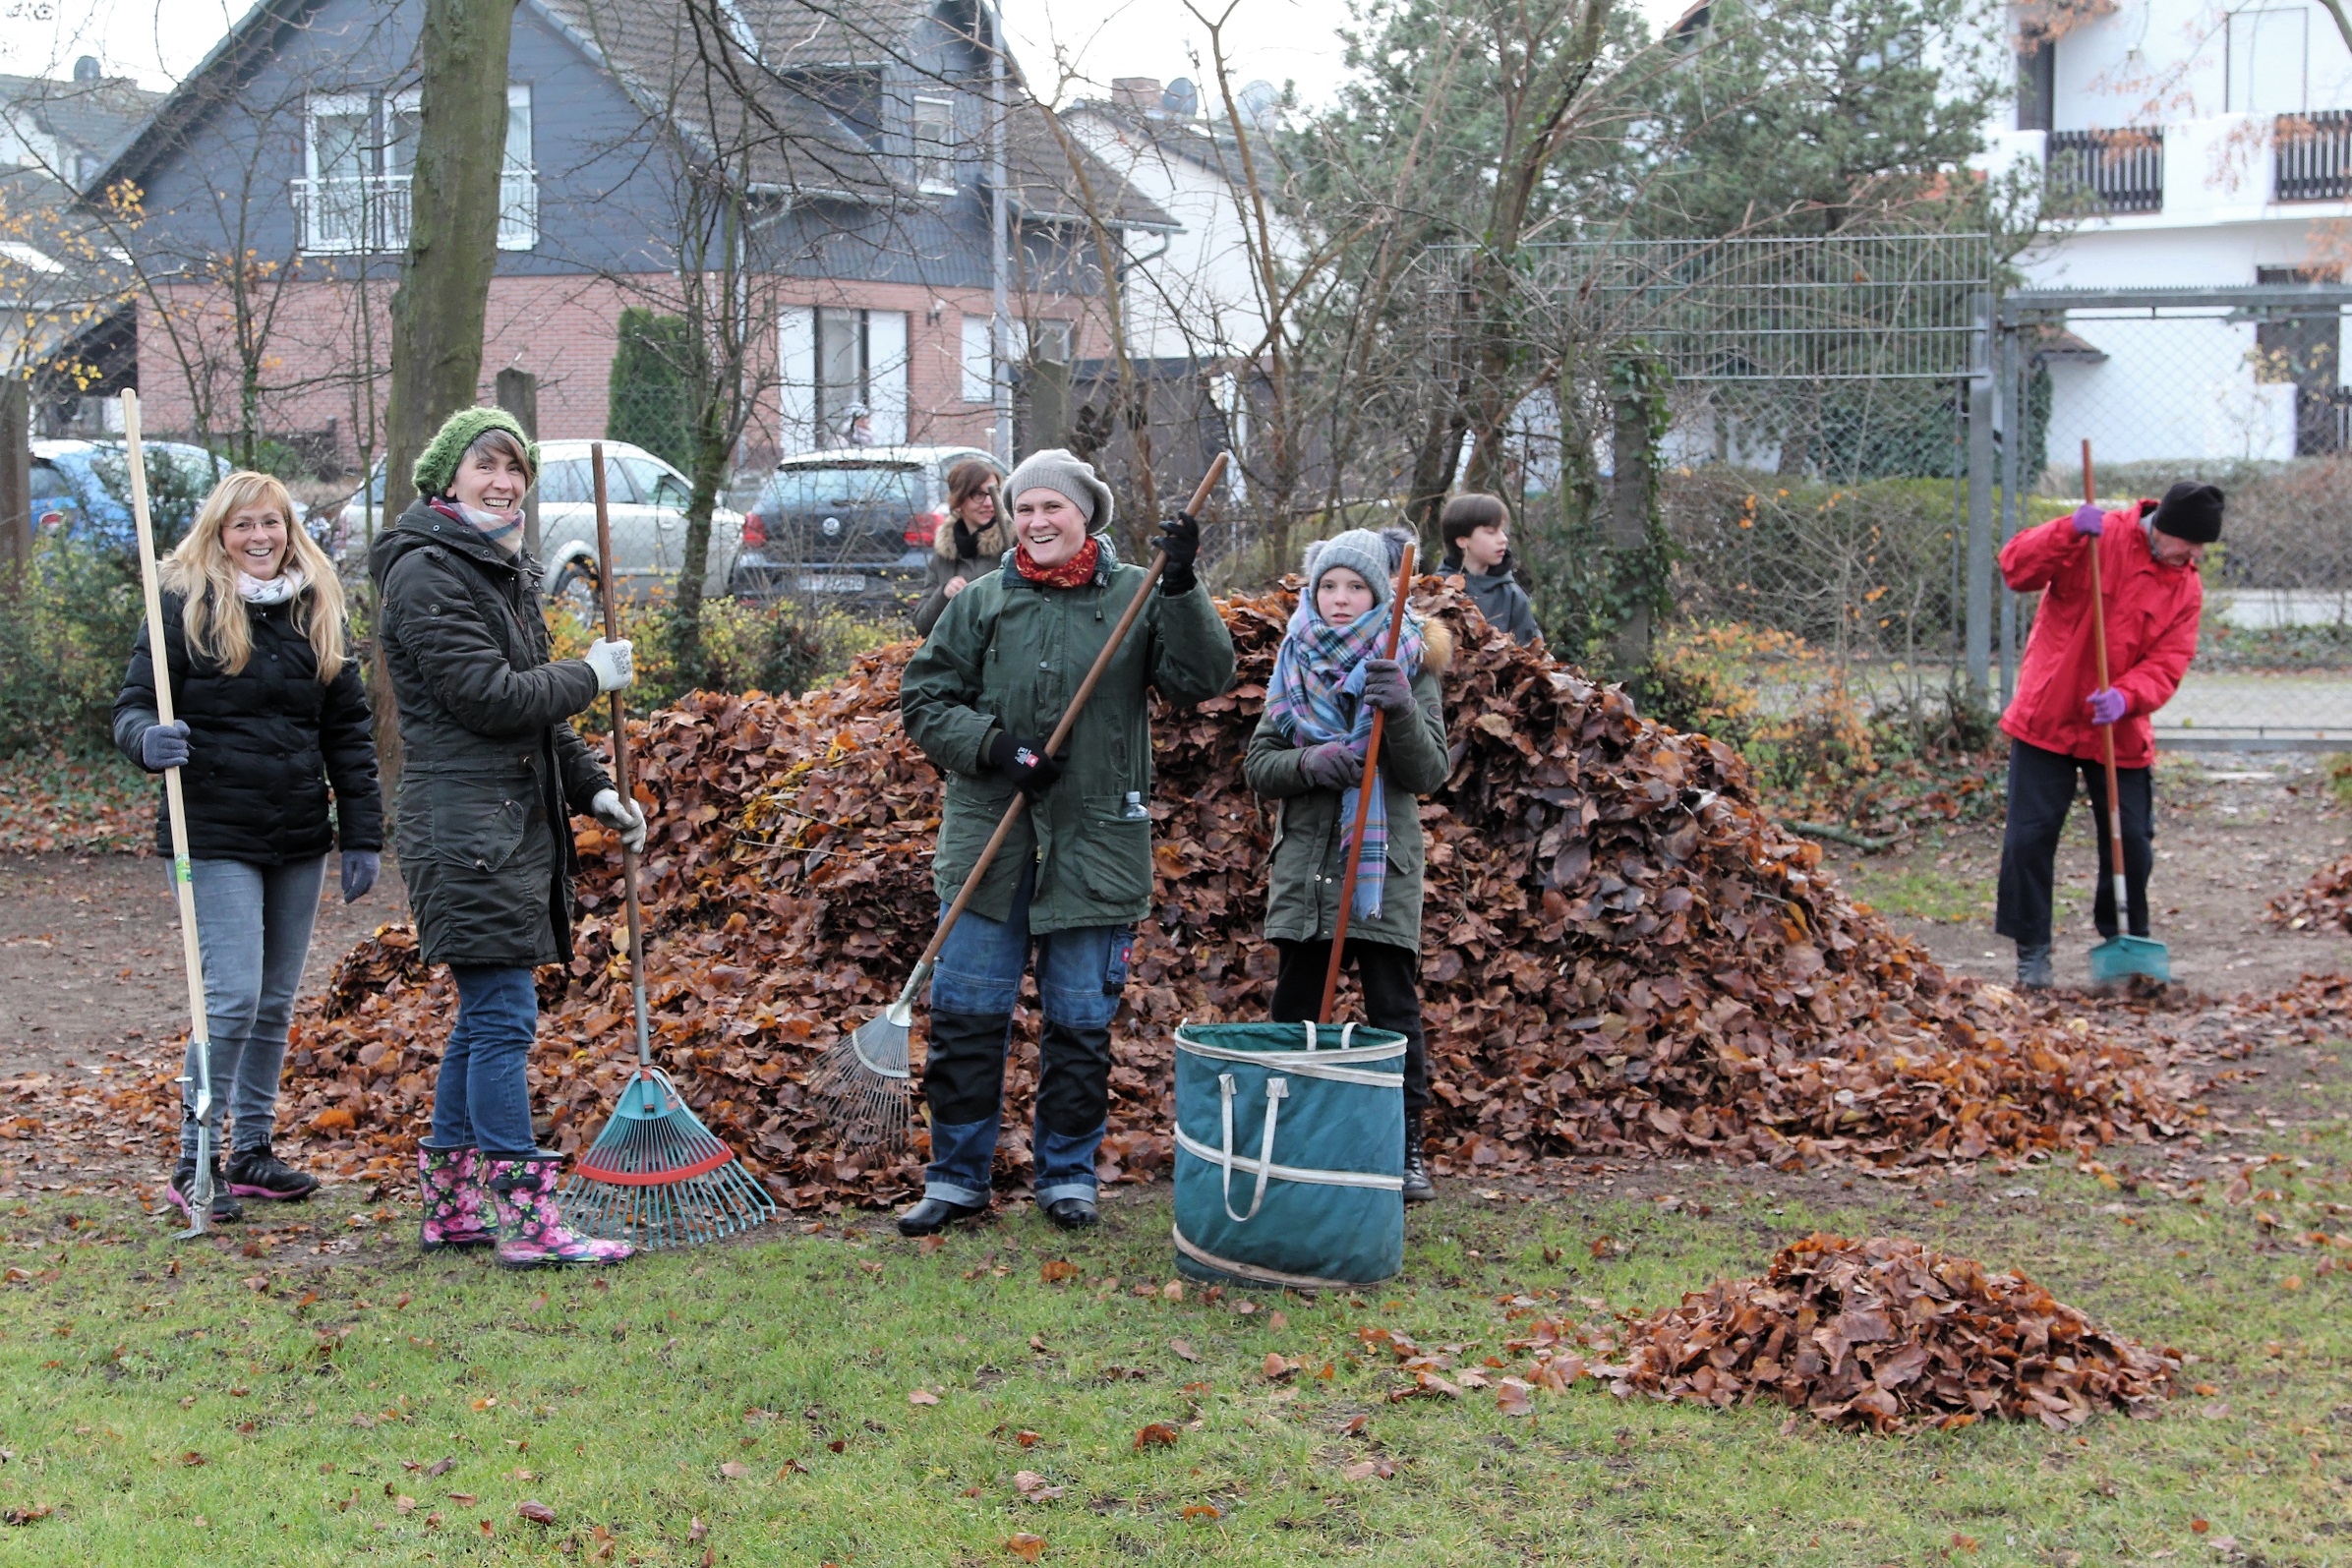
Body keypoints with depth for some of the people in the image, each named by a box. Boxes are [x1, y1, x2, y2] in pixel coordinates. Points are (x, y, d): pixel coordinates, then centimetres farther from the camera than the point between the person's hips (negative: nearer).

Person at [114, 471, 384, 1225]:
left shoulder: (318, 612, 9)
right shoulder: (186, 608, -4)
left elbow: (349, 731, 12)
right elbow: (133, 705, -4)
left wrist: (363, 836, 8)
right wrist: (148, 739, -29)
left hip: (299, 838, 5)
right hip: (216, 836, -5)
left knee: (276, 1002, 11)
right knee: (233, 997, -12)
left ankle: (252, 1151, 22)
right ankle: (194, 1162, -2)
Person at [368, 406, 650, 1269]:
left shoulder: (504, 572, 20)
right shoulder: (426, 575, -11)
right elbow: (488, 696, -18)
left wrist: (594, 791, 18)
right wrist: (592, 674, -6)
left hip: (518, 823, 10)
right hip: (465, 824, -10)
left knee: (484, 1017, 12)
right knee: (504, 1014, -10)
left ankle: (449, 1205, 19)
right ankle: (527, 1220, -10)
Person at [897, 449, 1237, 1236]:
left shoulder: (1135, 599, 1)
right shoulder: (981, 602, 6)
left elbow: (1201, 678, -9)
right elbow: (924, 699, 6)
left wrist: (1182, 589, -21)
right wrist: (994, 747, -10)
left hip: (1094, 846, -1)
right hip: (988, 839, 1)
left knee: (1081, 1022, 6)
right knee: (966, 1015, 3)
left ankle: (1068, 1174, 21)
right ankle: (957, 1177, 14)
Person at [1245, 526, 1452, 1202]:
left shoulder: (1410, 667, 2)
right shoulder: (1296, 666, 9)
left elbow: (1429, 772, -6)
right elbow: (1257, 766, 6)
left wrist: (1402, 711, -23)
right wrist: (1309, 762, -14)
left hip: (1383, 864, -2)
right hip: (1304, 862, 3)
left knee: (1394, 1010, -2)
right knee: (1293, 1008, 6)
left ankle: (1406, 1147, 6)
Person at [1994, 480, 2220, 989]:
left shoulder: (2186, 587, 2)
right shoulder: (2098, 540, -10)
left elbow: (2167, 663, -5)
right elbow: (2016, 568, -18)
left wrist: (2127, 697, -25)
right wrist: (2069, 532, -33)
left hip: (2120, 732, 3)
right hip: (2047, 719, -3)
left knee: (2131, 843, 6)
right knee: (2030, 836, -3)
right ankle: (2031, 949, 9)